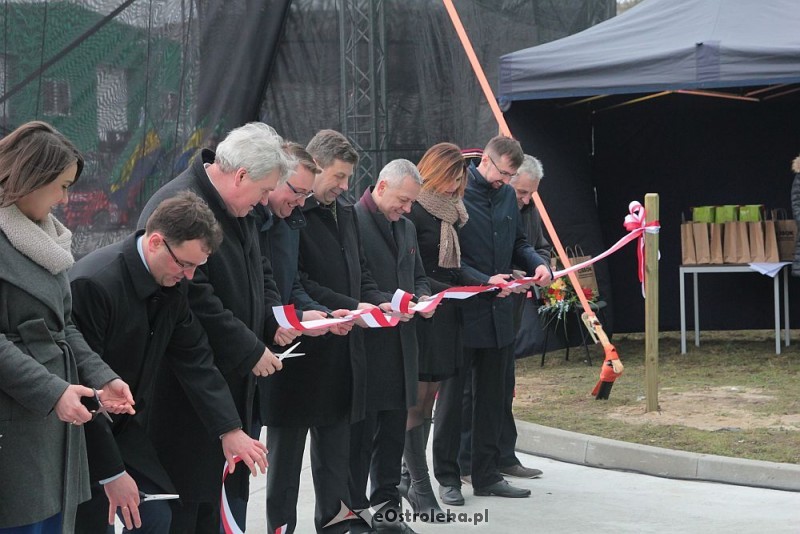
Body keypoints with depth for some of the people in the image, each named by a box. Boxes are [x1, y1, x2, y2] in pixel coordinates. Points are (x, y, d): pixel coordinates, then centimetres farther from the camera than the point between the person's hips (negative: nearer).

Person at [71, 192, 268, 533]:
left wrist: (230, 429, -5)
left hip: (126, 429, 8)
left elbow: (195, 359, 3)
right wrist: (112, 473, -20)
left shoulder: (172, 283, -3)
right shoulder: (92, 283, -28)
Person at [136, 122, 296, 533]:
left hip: (233, 377, 10)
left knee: (232, 488, 15)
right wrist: (251, 350, -18)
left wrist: (274, 319, 5)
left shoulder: (238, 208, 11)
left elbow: (258, 273, 25)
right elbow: (195, 301, -26)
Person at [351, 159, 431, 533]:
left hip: (400, 348, 8)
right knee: (360, 433, 0)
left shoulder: (406, 227, 16)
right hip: (365, 347, -7)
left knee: (393, 432, 12)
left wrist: (422, 298, 3)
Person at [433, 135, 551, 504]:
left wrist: (538, 264, -1)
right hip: (460, 312, -7)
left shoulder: (506, 196, 10)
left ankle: (486, 475, 22)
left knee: (492, 397, 12)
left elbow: (518, 242, 19)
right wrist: (484, 281, -22)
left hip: (498, 312, 7)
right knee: (452, 397, 3)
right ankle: (447, 477, 13)